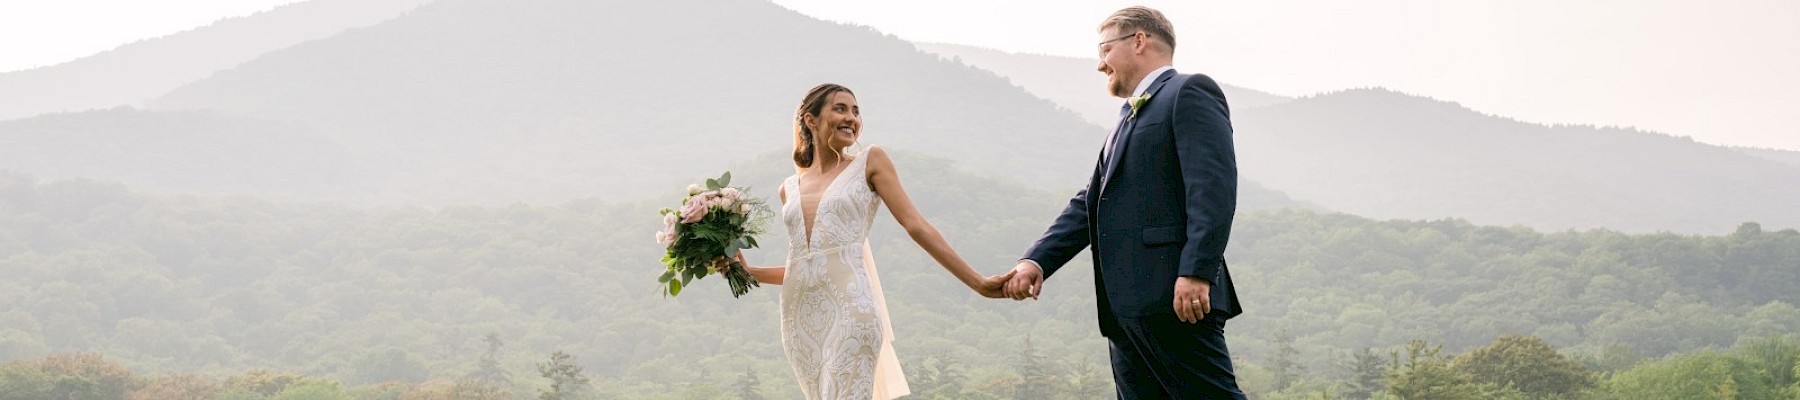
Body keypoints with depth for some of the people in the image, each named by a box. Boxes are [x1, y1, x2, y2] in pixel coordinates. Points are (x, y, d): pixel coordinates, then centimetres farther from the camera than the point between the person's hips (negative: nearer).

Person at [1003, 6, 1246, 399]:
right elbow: (1089, 204, 21)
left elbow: (1214, 186, -13)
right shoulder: (1130, 119, 28)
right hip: (1127, 306, 9)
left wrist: (1196, 272, -23)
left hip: (1174, 297, -9)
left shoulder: (1189, 92, 0)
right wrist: (1036, 261, 6)